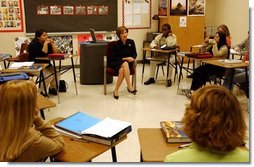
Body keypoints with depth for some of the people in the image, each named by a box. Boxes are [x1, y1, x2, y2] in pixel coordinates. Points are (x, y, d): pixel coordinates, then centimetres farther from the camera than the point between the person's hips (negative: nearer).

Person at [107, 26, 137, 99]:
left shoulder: (131, 42, 1)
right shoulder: (116, 44, -9)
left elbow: (135, 54, 9)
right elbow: (113, 57, -8)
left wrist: (132, 58, -14)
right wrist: (124, 58, -19)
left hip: (128, 62, 2)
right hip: (116, 63, -2)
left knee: (122, 70, -35)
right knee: (125, 64, -38)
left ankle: (116, 90, -26)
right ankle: (129, 87, -38)